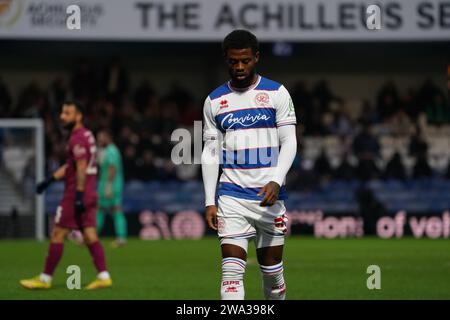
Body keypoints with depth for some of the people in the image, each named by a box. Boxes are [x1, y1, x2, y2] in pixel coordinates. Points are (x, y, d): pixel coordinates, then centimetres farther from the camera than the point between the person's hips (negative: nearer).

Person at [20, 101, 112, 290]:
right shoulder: (87, 135, 16)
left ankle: (45, 279, 4)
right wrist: (49, 180, 23)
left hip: (76, 195, -9)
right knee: (90, 236, 6)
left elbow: (81, 168, -21)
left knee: (57, 235, -2)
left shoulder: (78, 138, -14)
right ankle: (103, 276, 0)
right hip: (89, 195, 9)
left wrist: (79, 196, -24)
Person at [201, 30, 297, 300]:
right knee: (232, 271, -12)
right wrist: (210, 201, 3)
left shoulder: (277, 93, 2)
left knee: (272, 271, 7)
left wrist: (276, 181, -18)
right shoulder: (214, 101, 8)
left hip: (269, 196, -1)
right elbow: (210, 153, 10)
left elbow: (289, 143, -2)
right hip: (232, 196, 1)